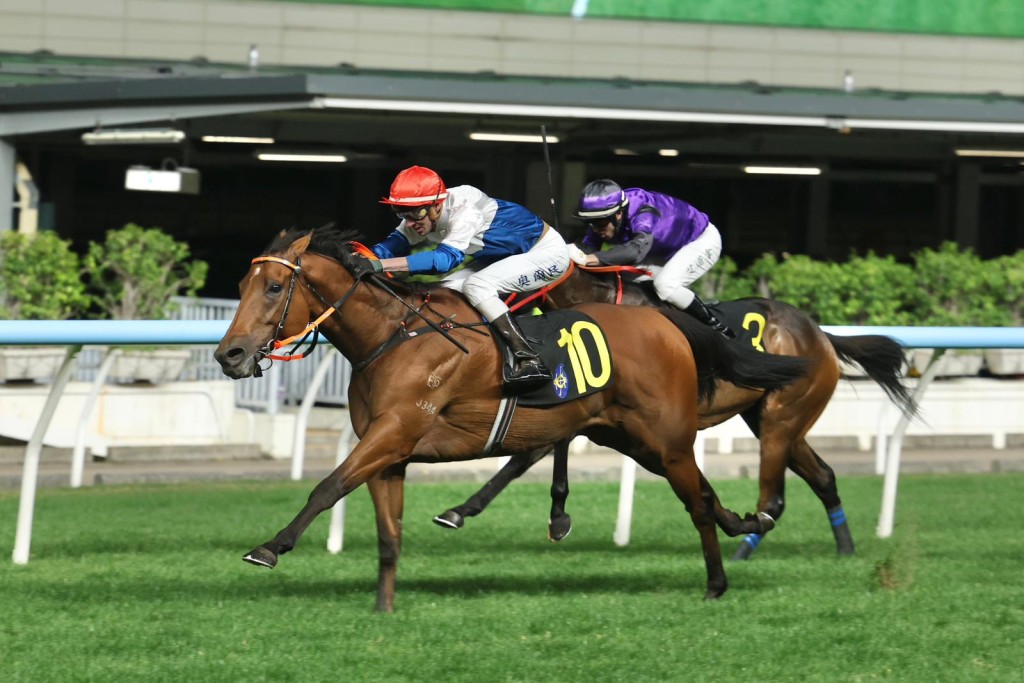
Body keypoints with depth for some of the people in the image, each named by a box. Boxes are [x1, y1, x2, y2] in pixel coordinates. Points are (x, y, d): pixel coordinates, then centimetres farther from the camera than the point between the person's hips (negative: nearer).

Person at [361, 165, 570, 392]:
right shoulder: (422, 214, -9)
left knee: (477, 286, -27)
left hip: (548, 251, -9)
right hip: (506, 255, 9)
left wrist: (380, 265, -51)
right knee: (449, 288, -5)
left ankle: (530, 362, -28)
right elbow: (393, 244, -11)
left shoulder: (465, 210, -34)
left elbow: (446, 257, -44)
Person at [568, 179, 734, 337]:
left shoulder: (643, 212, -40)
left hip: (702, 240, -8)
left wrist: (587, 259, -67)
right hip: (666, 250, 8)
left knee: (665, 285, -29)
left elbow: (636, 249, -58)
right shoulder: (602, 218, -17)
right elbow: (588, 247, -24)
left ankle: (716, 328, -11)